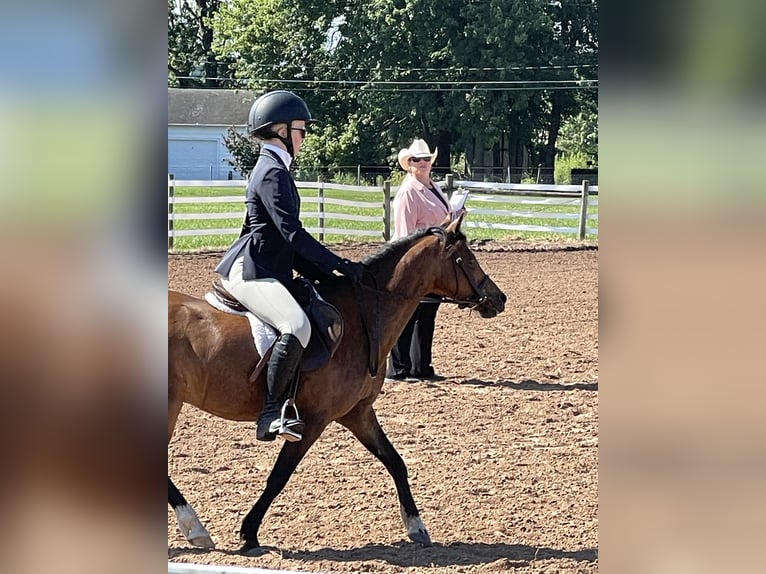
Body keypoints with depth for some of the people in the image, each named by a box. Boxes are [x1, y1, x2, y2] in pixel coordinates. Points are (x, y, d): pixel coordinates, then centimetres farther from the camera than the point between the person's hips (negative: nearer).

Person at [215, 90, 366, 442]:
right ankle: (271, 415, -31)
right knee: (297, 327, -31)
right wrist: (339, 265, -17)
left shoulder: (272, 168, 21)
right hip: (251, 271, -11)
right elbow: (292, 233, -20)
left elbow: (287, 237, 24)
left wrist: (323, 273, 17)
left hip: (267, 269, 11)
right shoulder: (273, 172, -12)